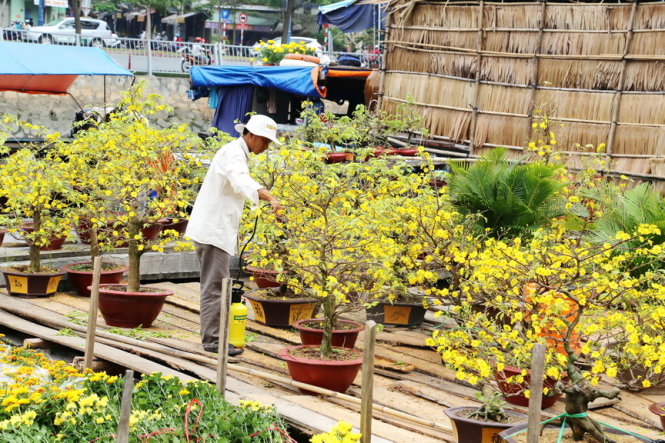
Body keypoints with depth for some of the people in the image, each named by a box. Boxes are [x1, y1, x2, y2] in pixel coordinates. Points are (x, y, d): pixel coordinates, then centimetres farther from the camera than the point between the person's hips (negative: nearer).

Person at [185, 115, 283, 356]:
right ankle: (212, 340, -6)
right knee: (215, 286, -8)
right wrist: (270, 198, -50)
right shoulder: (234, 153, -15)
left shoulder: (235, 152, 18)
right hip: (214, 229, -11)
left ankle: (209, 336, 22)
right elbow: (242, 181, -36)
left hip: (213, 227, 11)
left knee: (212, 285, 15)